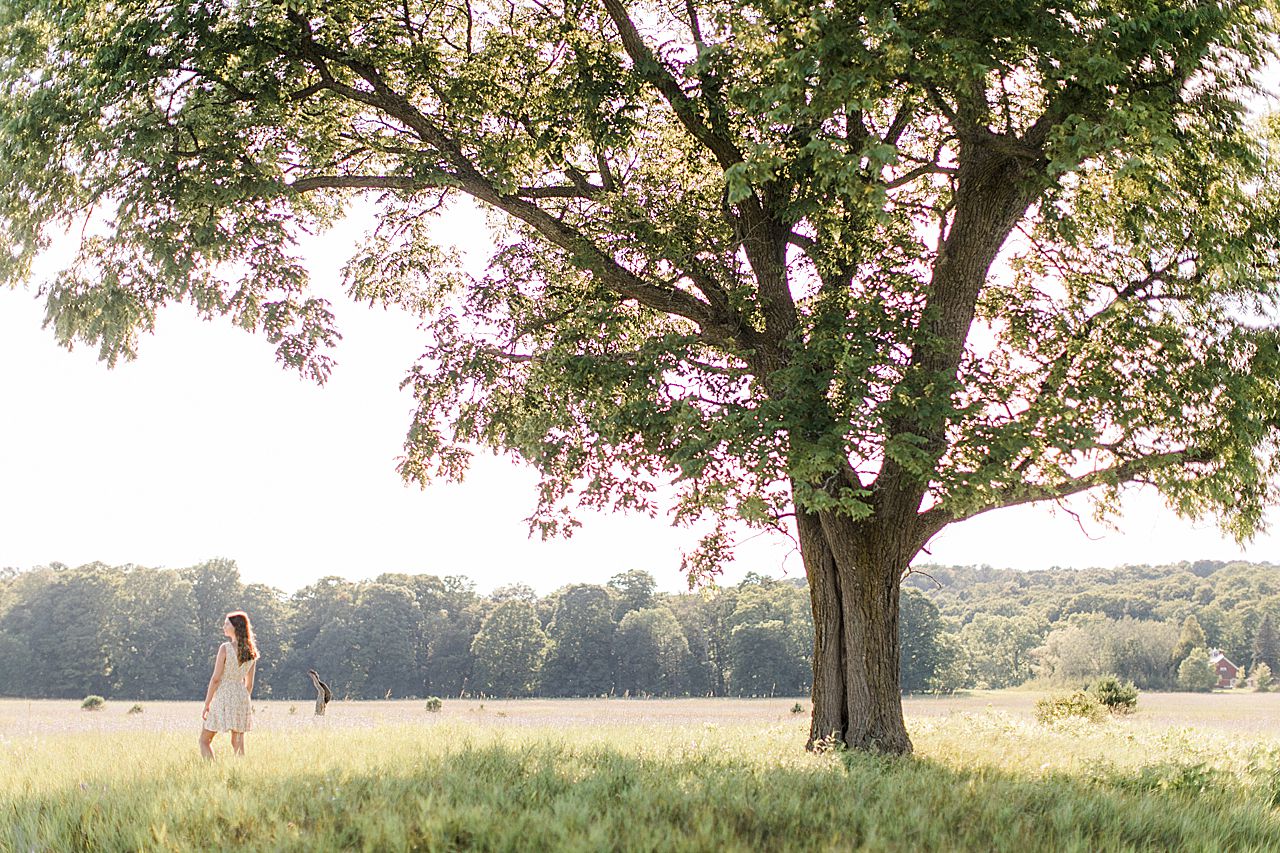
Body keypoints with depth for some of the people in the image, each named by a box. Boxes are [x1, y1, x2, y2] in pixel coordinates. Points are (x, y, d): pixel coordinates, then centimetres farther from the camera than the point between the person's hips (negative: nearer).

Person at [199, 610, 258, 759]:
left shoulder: (225, 648, -13)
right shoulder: (251, 651, 5)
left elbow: (216, 679, -13)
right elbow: (249, 683, 10)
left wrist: (207, 704, -7)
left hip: (223, 696, -6)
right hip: (241, 697, 6)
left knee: (204, 740, 7)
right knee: (238, 743, 10)